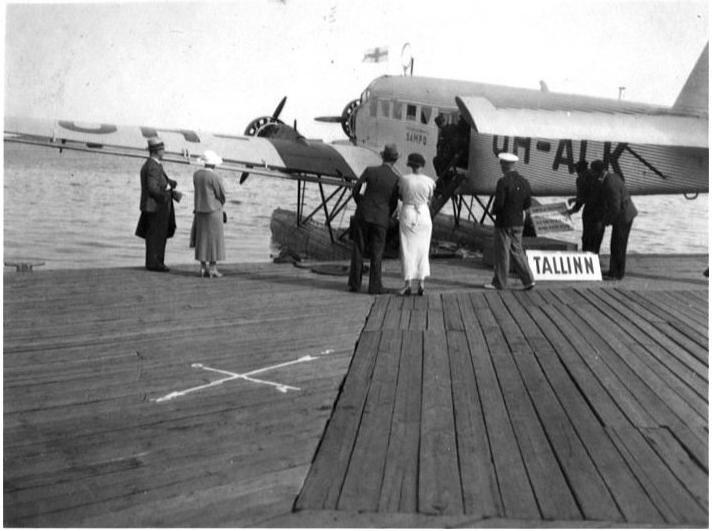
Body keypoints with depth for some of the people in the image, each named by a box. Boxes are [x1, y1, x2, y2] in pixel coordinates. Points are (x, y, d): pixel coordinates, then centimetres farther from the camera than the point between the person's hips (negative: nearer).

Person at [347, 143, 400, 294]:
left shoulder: (369, 170, -6)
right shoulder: (397, 179, -5)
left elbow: (355, 191, -2)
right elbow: (394, 204, 1)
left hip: (363, 215, 1)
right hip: (381, 218, -1)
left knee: (358, 250, 8)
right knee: (377, 253, 7)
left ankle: (354, 284, 8)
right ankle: (374, 286, 5)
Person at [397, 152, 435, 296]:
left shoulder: (404, 179, -9)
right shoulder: (429, 182, -6)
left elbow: (401, 197, 6)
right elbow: (429, 201, 7)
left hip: (407, 215, -1)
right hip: (423, 215, 1)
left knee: (407, 250, 4)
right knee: (422, 250, 9)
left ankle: (408, 284, -2)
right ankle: (421, 283, 3)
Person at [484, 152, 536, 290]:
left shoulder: (503, 182, -18)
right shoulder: (524, 182, 4)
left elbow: (499, 203, -21)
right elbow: (527, 204, 7)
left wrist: (493, 211, -2)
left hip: (504, 223, -7)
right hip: (518, 223, 7)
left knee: (502, 253, 2)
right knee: (517, 250, 15)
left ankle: (499, 283, 11)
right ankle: (528, 280, 10)